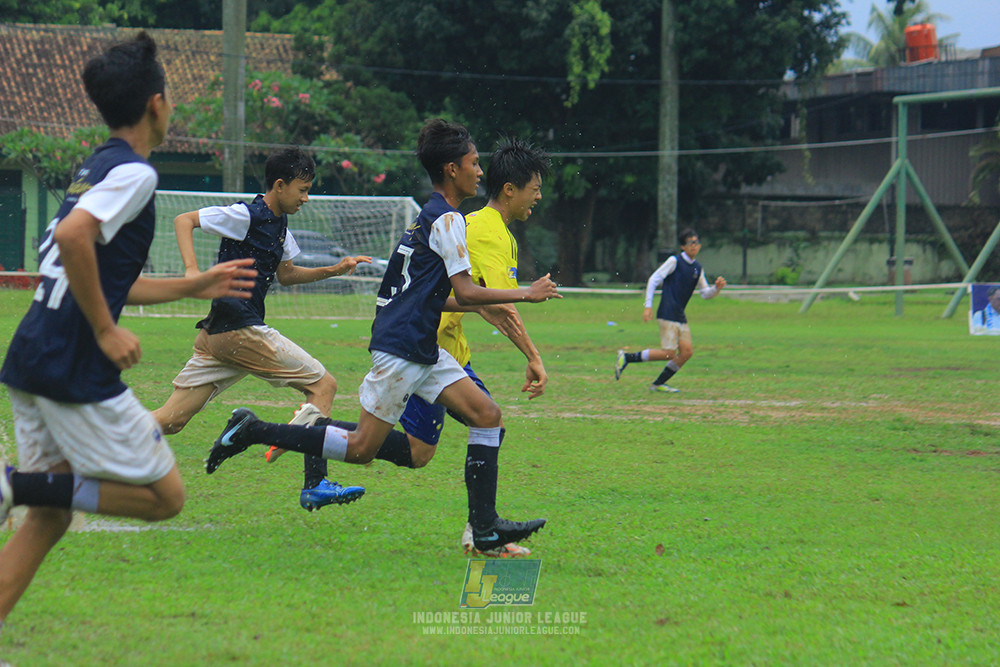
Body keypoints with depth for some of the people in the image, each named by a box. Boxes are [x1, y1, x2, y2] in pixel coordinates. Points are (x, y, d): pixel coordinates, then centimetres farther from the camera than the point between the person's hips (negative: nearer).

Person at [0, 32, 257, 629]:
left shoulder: (96, 169, 19)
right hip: (76, 372, -9)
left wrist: (195, 286, 32)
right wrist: (106, 331, -19)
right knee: (165, 496, 2)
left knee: (50, 518, 14)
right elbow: (72, 237, -27)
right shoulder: (133, 172, -10)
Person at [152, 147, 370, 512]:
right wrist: (193, 271, -21)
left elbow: (286, 274, 30)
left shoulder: (279, 223, 18)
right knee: (323, 385, -5)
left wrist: (334, 270, 19)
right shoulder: (246, 215, -10)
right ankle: (314, 485, -10)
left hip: (217, 331, 9)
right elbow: (183, 220, -9)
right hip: (239, 328, -9)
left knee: (172, 418, 5)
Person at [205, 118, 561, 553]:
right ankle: (252, 432, 2)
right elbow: (466, 292, -19)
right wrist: (526, 294, -10)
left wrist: (480, 305, 18)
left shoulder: (432, 217, 17)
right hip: (400, 349, -10)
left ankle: (485, 528, -1)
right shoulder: (446, 219, -13)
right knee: (361, 449, -6)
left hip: (422, 351, 10)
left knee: (487, 415, 2)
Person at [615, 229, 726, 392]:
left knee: (687, 351, -3)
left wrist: (717, 288, -2)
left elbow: (705, 293, 21)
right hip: (667, 315, -8)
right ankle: (626, 357, -4)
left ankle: (658, 384, 7)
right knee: (668, 353, -14)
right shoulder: (674, 261, -5)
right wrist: (648, 306, -12)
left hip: (680, 316, 8)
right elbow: (654, 279, -7)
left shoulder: (697, 268, 15)